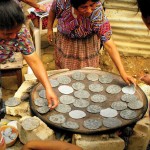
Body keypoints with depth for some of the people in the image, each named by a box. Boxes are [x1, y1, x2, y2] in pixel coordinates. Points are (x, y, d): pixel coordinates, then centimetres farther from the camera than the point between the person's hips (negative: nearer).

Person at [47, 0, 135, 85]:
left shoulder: (98, 15, -39)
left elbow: (109, 45, -39)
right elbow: (53, 10, -9)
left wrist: (123, 72, -43)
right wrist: (50, 28, 0)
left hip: (87, 43, -2)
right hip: (65, 41, 2)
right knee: (64, 68, 20)